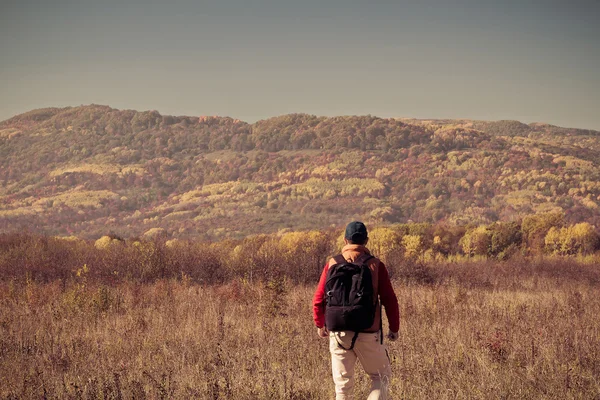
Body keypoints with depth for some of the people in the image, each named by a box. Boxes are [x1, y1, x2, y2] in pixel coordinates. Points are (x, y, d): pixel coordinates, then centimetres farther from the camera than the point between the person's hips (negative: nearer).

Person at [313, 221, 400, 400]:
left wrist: (320, 325, 20)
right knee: (381, 376, 14)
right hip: (368, 334, -2)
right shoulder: (375, 265, -4)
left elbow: (318, 299, 3)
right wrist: (394, 328, 10)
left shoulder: (332, 264, 1)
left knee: (343, 385, 11)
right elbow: (390, 300, -4)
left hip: (339, 334, 2)